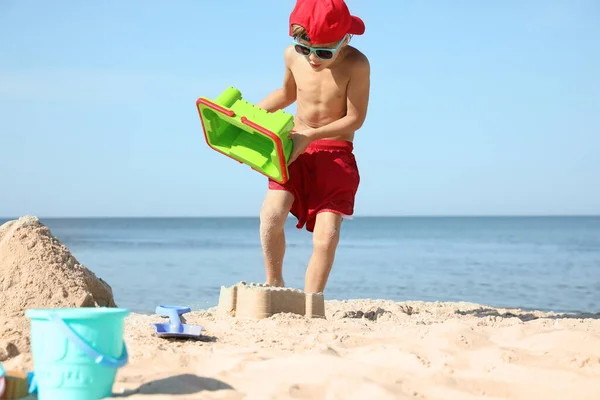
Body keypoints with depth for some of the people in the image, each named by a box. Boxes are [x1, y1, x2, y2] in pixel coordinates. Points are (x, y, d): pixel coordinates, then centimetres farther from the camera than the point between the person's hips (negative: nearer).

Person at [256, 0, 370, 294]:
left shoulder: (356, 64, -18)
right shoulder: (293, 56, -5)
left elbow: (355, 118, -15)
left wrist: (311, 135, -24)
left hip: (335, 152, -3)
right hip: (295, 147, 3)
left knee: (326, 237, -12)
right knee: (272, 213, -20)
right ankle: (274, 286, 1)